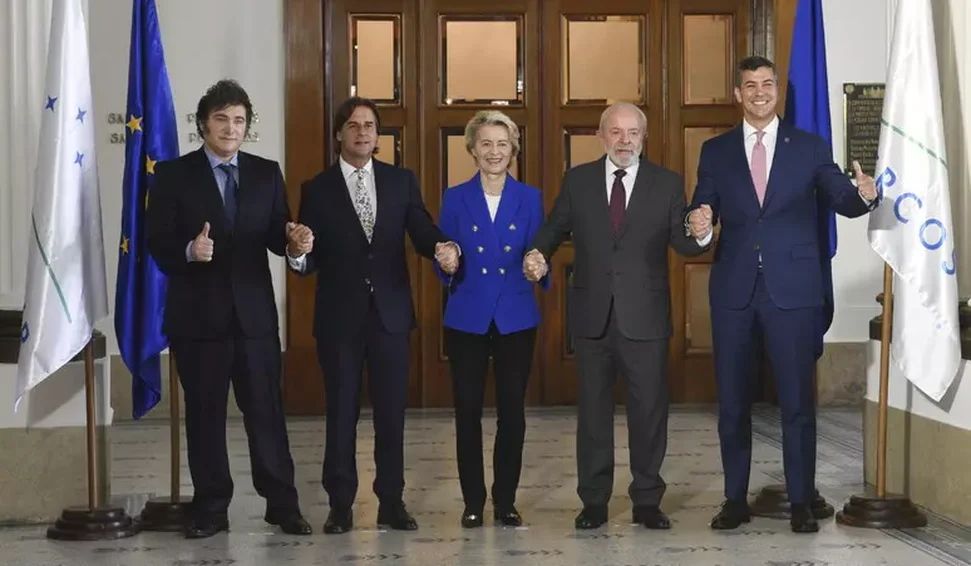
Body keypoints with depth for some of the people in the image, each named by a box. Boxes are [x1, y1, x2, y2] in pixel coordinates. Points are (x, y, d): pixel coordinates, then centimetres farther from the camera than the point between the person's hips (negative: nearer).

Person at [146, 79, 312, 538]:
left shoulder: (267, 173, 8)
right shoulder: (174, 174, 0)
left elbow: (277, 238, 4)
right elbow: (156, 241, -5)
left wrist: (290, 237, -18)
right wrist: (189, 251, -25)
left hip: (254, 311, 2)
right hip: (198, 313, -1)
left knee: (267, 410, 4)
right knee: (204, 414, 7)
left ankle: (282, 503, 13)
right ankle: (210, 508, 16)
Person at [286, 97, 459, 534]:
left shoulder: (401, 181, 6)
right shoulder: (317, 189, 1)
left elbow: (423, 233, -3)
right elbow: (309, 261, -3)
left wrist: (443, 247, -25)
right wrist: (297, 253, -27)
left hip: (390, 312, 2)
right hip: (339, 316, -1)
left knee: (392, 411, 7)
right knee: (341, 412, 5)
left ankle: (391, 502, 16)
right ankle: (341, 504, 13)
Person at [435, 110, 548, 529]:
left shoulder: (530, 198, 6)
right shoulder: (455, 198, 4)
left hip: (516, 318, 0)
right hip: (467, 318, 0)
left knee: (512, 411, 3)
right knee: (468, 410, 2)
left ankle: (506, 501, 14)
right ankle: (473, 501, 13)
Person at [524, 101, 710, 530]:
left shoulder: (667, 184, 1)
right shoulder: (577, 180, 4)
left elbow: (682, 243, -3)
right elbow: (555, 228, 7)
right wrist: (538, 253, -14)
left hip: (644, 315, -1)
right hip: (592, 314, 1)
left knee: (649, 409, 6)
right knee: (593, 409, 10)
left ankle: (647, 500, 18)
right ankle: (594, 501, 20)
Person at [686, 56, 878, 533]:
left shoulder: (810, 147, 6)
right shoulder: (716, 151, 9)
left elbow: (842, 200, 1)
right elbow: (703, 213, 5)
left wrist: (864, 195, -22)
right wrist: (699, 224, -19)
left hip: (792, 289, -2)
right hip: (733, 290, 2)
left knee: (798, 400, 1)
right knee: (732, 400, 8)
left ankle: (801, 502, 10)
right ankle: (735, 499, 18)